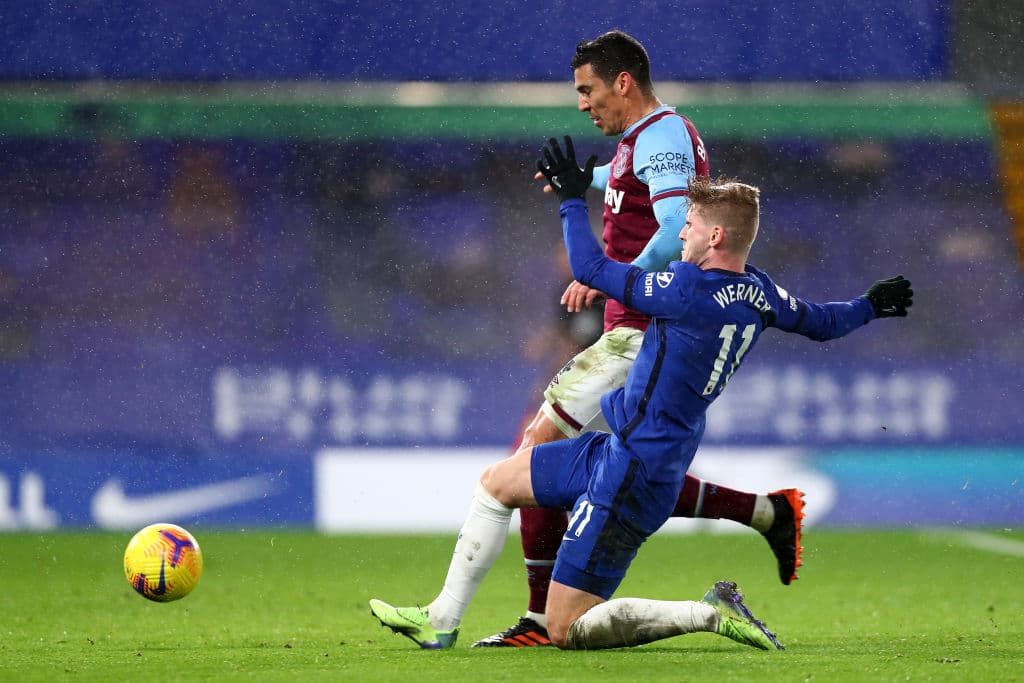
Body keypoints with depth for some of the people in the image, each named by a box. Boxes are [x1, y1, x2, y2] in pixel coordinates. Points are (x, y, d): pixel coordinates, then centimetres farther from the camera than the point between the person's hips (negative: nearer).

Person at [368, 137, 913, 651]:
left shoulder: (690, 290, -25)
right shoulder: (758, 293, 0)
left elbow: (592, 269, -18)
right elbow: (823, 322, 17)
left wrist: (572, 200, -3)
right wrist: (871, 305, 39)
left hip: (632, 476, -10)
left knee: (567, 631, -8)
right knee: (495, 484, 20)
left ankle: (709, 614, -10)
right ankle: (441, 621, 24)